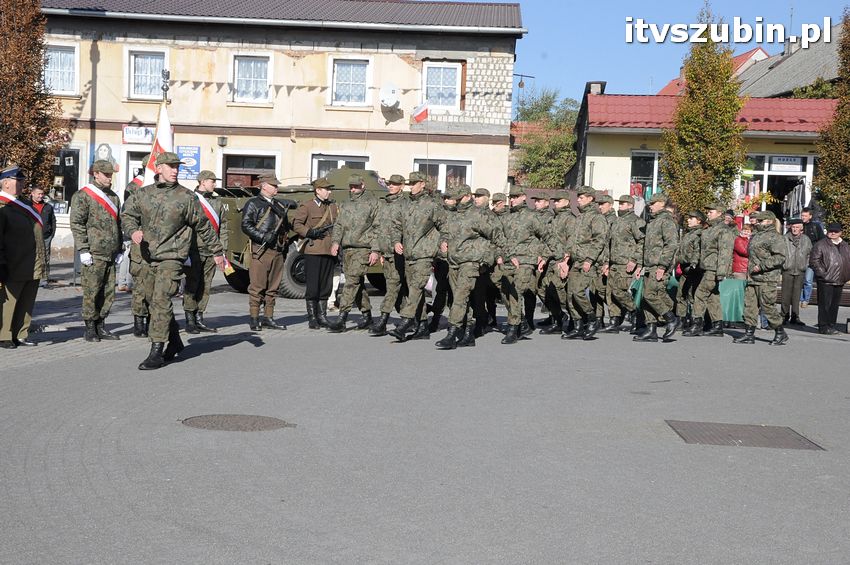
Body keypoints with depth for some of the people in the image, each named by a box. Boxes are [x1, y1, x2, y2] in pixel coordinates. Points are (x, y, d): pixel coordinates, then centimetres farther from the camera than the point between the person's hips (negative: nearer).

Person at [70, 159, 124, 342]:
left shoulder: (113, 197, 18)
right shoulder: (82, 196, -3)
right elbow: (77, 224, -8)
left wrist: (120, 249, 18)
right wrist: (83, 250, -14)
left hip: (110, 254, 7)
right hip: (94, 253, -6)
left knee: (108, 292, 7)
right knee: (91, 292, -3)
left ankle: (101, 326, 17)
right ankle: (90, 329, 5)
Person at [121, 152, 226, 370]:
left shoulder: (186, 197, 0)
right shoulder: (143, 194, 8)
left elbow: (203, 226, 7)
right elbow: (127, 215, 12)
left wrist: (217, 251, 11)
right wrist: (133, 231, -11)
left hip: (172, 256, -5)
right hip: (149, 257, 5)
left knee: (161, 301, -15)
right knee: (155, 302, 13)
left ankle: (156, 352, -13)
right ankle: (175, 342, 30)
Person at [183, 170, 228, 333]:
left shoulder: (217, 202, 14)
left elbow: (223, 226, 16)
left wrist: (222, 249, 9)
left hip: (211, 252, 5)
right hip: (194, 251, -5)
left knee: (205, 286, 8)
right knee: (191, 286, -2)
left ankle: (199, 318, 15)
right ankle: (190, 321, 3)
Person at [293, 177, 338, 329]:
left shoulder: (333, 206, 17)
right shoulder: (306, 206, 0)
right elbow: (296, 224, -3)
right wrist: (310, 232, -16)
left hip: (329, 251, 5)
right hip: (313, 251, -5)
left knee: (326, 285, 8)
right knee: (312, 285, -2)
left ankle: (322, 316, 17)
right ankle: (312, 317, 7)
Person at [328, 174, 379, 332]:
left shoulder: (372, 203, 1)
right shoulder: (345, 206, 19)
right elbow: (338, 225, 16)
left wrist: (376, 251, -11)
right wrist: (335, 241, -2)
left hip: (363, 249, -6)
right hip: (346, 249, 6)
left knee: (352, 281, -16)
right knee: (358, 283, 11)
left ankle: (342, 318, -21)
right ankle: (367, 316, 22)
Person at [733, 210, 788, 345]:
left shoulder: (775, 237, -9)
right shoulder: (757, 235, 20)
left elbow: (780, 257, -19)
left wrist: (762, 266, -23)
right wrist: (749, 270, 23)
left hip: (766, 279, -9)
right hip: (752, 278, 9)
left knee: (767, 307, -6)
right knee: (749, 305, 5)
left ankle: (780, 333, 8)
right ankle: (749, 334, 9)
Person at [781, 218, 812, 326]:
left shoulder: (806, 240, 7)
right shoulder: (785, 238, -3)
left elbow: (810, 254, 16)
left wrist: (806, 265, 8)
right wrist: (782, 264, -3)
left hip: (800, 272, 2)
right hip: (787, 271, -2)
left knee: (796, 295, 4)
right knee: (786, 295, -1)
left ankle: (795, 317, 9)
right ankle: (785, 316, 8)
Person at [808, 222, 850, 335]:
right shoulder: (820, 245, -5)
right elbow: (814, 261, -8)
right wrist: (823, 273, -15)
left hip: (839, 281, 6)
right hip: (825, 280, -6)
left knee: (835, 304, 11)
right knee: (825, 304, -5)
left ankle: (831, 325, 19)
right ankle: (823, 326, 0)